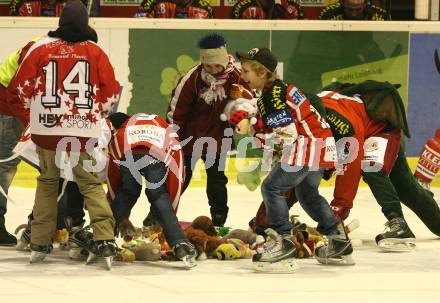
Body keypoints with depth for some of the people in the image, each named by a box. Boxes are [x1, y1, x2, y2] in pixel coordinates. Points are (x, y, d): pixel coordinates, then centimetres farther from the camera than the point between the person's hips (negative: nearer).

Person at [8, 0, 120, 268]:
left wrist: (30, 118, 19)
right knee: (90, 183, 7)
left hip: (47, 128, 1)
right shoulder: (95, 52, 0)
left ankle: (40, 243, 15)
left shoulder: (41, 48, -1)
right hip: (84, 131, 0)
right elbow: (111, 93, 5)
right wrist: (96, 114, 24)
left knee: (47, 182, 17)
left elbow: (22, 89, 2)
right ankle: (105, 239, -8)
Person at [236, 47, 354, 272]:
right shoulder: (281, 89, 18)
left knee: (272, 187, -11)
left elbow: (288, 133, -18)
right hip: (321, 144, 11)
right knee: (307, 193, 26)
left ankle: (284, 243, -17)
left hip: (308, 145, -11)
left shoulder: (273, 95, -14)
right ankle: (339, 244, 33)